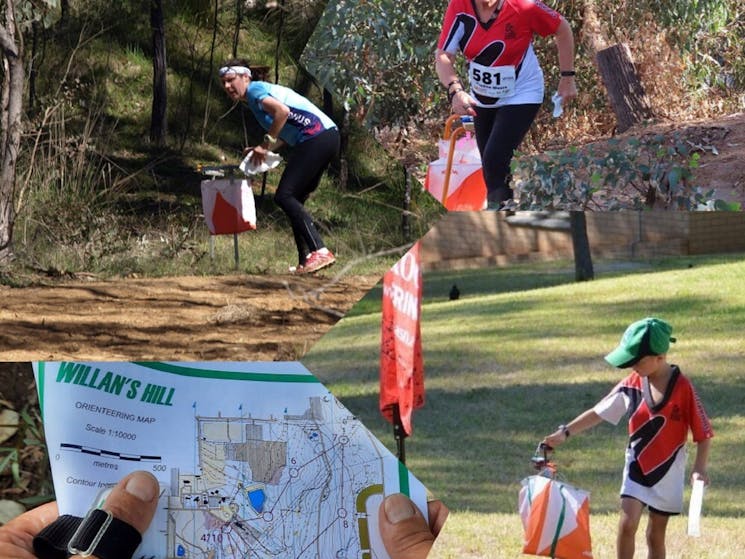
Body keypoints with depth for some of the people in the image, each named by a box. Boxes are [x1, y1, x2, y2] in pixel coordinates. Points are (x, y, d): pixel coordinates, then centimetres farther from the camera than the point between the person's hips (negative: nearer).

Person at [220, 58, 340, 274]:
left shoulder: (254, 90, -3)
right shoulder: (263, 90, 26)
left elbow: (282, 111, -21)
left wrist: (266, 144, -12)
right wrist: (261, 150, 14)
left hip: (316, 138, -10)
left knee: (285, 196, -13)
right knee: (294, 200, 13)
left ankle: (320, 252, -23)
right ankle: (305, 261, 8)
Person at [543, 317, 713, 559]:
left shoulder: (683, 388, -14)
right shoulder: (631, 385, -5)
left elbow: (703, 433, -10)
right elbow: (598, 412, 1)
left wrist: (699, 467, -22)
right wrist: (565, 432, -9)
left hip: (668, 473, -2)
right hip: (636, 467, 2)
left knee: (656, 535, 6)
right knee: (627, 524, -14)